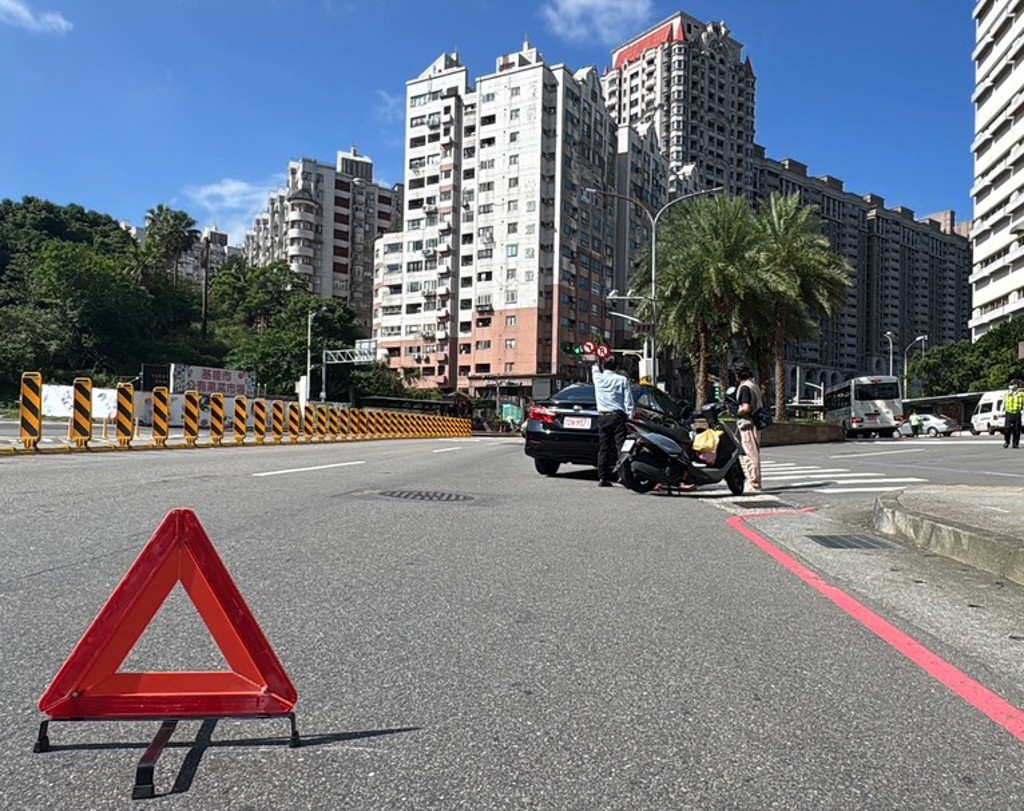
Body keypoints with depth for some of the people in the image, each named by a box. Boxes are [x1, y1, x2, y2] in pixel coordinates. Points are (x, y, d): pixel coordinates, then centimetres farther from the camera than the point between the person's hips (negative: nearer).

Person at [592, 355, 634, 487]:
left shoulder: (598, 377, 5)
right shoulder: (622, 380, -1)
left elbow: (594, 368, 31)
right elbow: (628, 402, -4)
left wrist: (598, 362, 50)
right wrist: (630, 418, 0)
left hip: (602, 417, 3)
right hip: (618, 416, -3)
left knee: (603, 448, 6)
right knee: (621, 446, -4)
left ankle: (602, 478, 5)